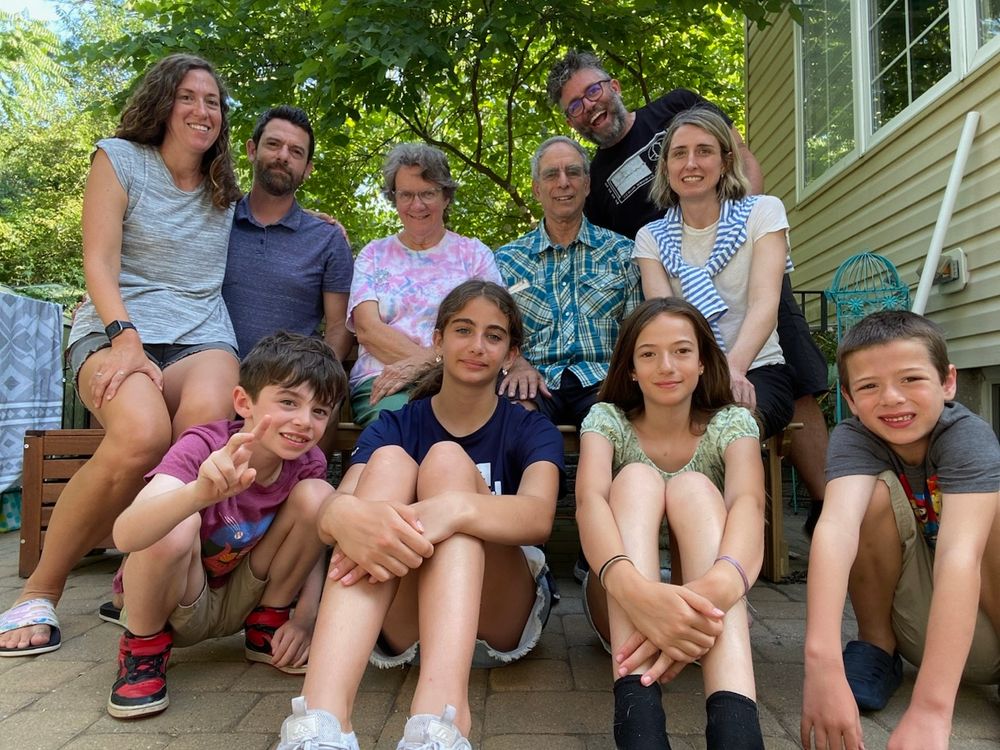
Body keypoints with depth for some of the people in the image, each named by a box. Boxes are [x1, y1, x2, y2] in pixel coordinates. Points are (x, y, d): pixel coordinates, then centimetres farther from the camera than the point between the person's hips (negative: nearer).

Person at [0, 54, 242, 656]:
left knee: (209, 411, -36)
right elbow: (100, 262, -1)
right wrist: (125, 340, -17)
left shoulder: (227, 190, 21)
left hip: (203, 339, 3)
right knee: (141, 434, -36)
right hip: (117, 331, -2)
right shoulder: (120, 159, 9)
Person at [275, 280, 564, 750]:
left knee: (447, 459, -23)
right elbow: (328, 518, -15)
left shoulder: (531, 429, 3)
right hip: (402, 624, 1)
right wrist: (346, 515, -41)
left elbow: (538, 517, -22)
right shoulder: (392, 426, 6)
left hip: (501, 618, 0)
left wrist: (452, 509, -44)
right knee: (389, 461, -24)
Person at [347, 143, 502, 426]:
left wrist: (422, 363, -15)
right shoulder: (374, 254, 19)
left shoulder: (474, 253, 16)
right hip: (382, 380, 0)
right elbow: (367, 329, 3)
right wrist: (437, 359, -12)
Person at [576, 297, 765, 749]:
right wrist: (635, 590, -49)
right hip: (625, 598, 0)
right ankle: (636, 705, -45)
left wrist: (717, 586, -50)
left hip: (702, 598, 0)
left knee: (693, 486, -27)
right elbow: (590, 502, -26)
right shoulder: (607, 419, -4)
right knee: (636, 478, -27)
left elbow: (748, 503, -26)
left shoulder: (731, 422, -3)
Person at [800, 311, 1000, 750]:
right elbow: (836, 526, -38)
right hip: (918, 626, 2)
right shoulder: (854, 437, -20)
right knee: (875, 492, -26)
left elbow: (959, 554, -40)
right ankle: (876, 645, -4)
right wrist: (821, 662, -55)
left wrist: (930, 709, -51)